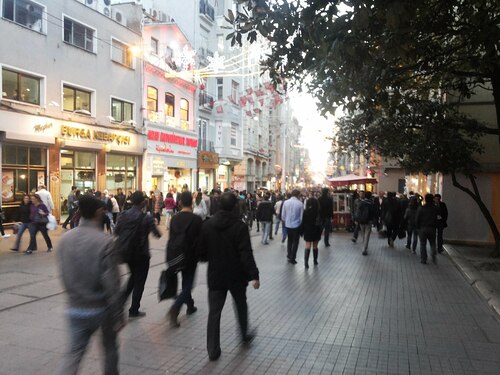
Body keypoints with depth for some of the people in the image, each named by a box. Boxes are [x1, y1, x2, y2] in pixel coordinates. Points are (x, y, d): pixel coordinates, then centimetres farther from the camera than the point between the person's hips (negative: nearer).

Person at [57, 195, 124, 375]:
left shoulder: (65, 238, -3)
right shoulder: (105, 241, -20)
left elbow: (64, 276, 6)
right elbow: (112, 284, -19)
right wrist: (118, 316, -10)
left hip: (75, 308, 4)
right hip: (102, 307, -4)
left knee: (74, 352, 14)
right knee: (110, 347, 19)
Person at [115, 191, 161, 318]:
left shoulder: (123, 215, -5)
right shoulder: (146, 218, -18)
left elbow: (116, 232, 2)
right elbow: (157, 234, -11)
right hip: (141, 254, -5)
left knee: (134, 276, 28)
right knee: (139, 281, 9)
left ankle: (123, 297, 14)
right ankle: (134, 310, 16)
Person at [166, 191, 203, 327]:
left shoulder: (174, 218, -3)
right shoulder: (197, 219, -15)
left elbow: (171, 239, 1)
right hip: (191, 256, -5)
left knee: (185, 282, 22)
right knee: (188, 284, 3)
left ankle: (190, 306, 35)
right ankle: (175, 309, -15)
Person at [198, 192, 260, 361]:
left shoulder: (207, 225, -4)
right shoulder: (239, 226, -16)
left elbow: (201, 252, 2)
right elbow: (246, 254, -21)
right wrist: (254, 275, -17)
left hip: (215, 275, 2)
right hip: (236, 275, -2)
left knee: (214, 312, 6)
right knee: (241, 305, 22)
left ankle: (213, 350, 7)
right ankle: (245, 334, 40)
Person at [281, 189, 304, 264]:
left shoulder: (285, 202, -5)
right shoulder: (300, 204, -13)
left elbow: (283, 215, 0)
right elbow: (301, 216, -7)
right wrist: (300, 223, 10)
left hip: (288, 225, 3)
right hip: (296, 225, -3)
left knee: (289, 240, 22)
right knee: (295, 242, 9)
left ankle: (289, 256, 28)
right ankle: (292, 258, 11)